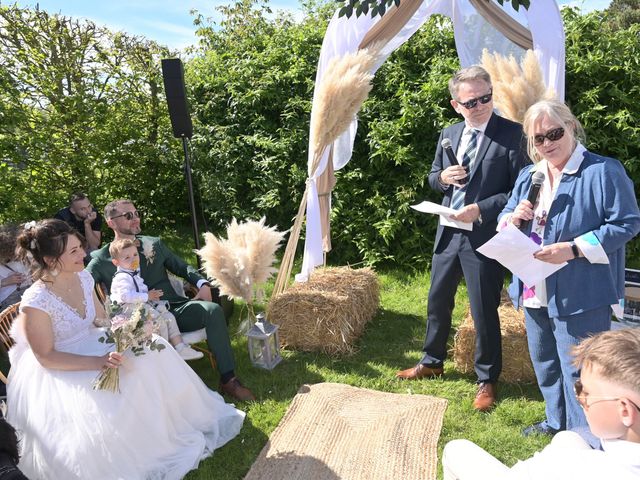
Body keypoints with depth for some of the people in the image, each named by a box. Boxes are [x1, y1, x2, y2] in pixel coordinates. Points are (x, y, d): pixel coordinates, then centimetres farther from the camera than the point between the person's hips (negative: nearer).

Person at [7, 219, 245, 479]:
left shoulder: (83, 277, -5)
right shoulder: (36, 302, -26)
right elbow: (46, 357, -21)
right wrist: (97, 362, -30)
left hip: (91, 346, 7)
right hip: (56, 372, -7)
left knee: (150, 355, -10)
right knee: (102, 407, -29)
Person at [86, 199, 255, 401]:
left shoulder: (155, 243, 16)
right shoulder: (101, 259, 7)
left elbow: (182, 267, 20)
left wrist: (202, 284, 0)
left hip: (173, 308, 3)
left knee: (213, 309, -23)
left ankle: (228, 379, -18)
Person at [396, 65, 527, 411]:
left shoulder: (511, 134, -9)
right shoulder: (449, 134, 8)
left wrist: (481, 209, -20)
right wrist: (442, 177, -6)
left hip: (485, 236, -5)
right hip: (448, 232, 6)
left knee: (484, 310, 6)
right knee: (437, 301, 17)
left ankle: (487, 380, 27)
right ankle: (432, 362, 39)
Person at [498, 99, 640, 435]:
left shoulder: (604, 171, -11)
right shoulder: (528, 176, 10)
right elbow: (504, 217, 17)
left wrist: (573, 249, -24)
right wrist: (513, 218, -8)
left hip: (580, 292, -7)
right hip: (534, 291, 8)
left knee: (577, 370, 2)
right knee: (544, 363, 21)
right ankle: (556, 422, 42)